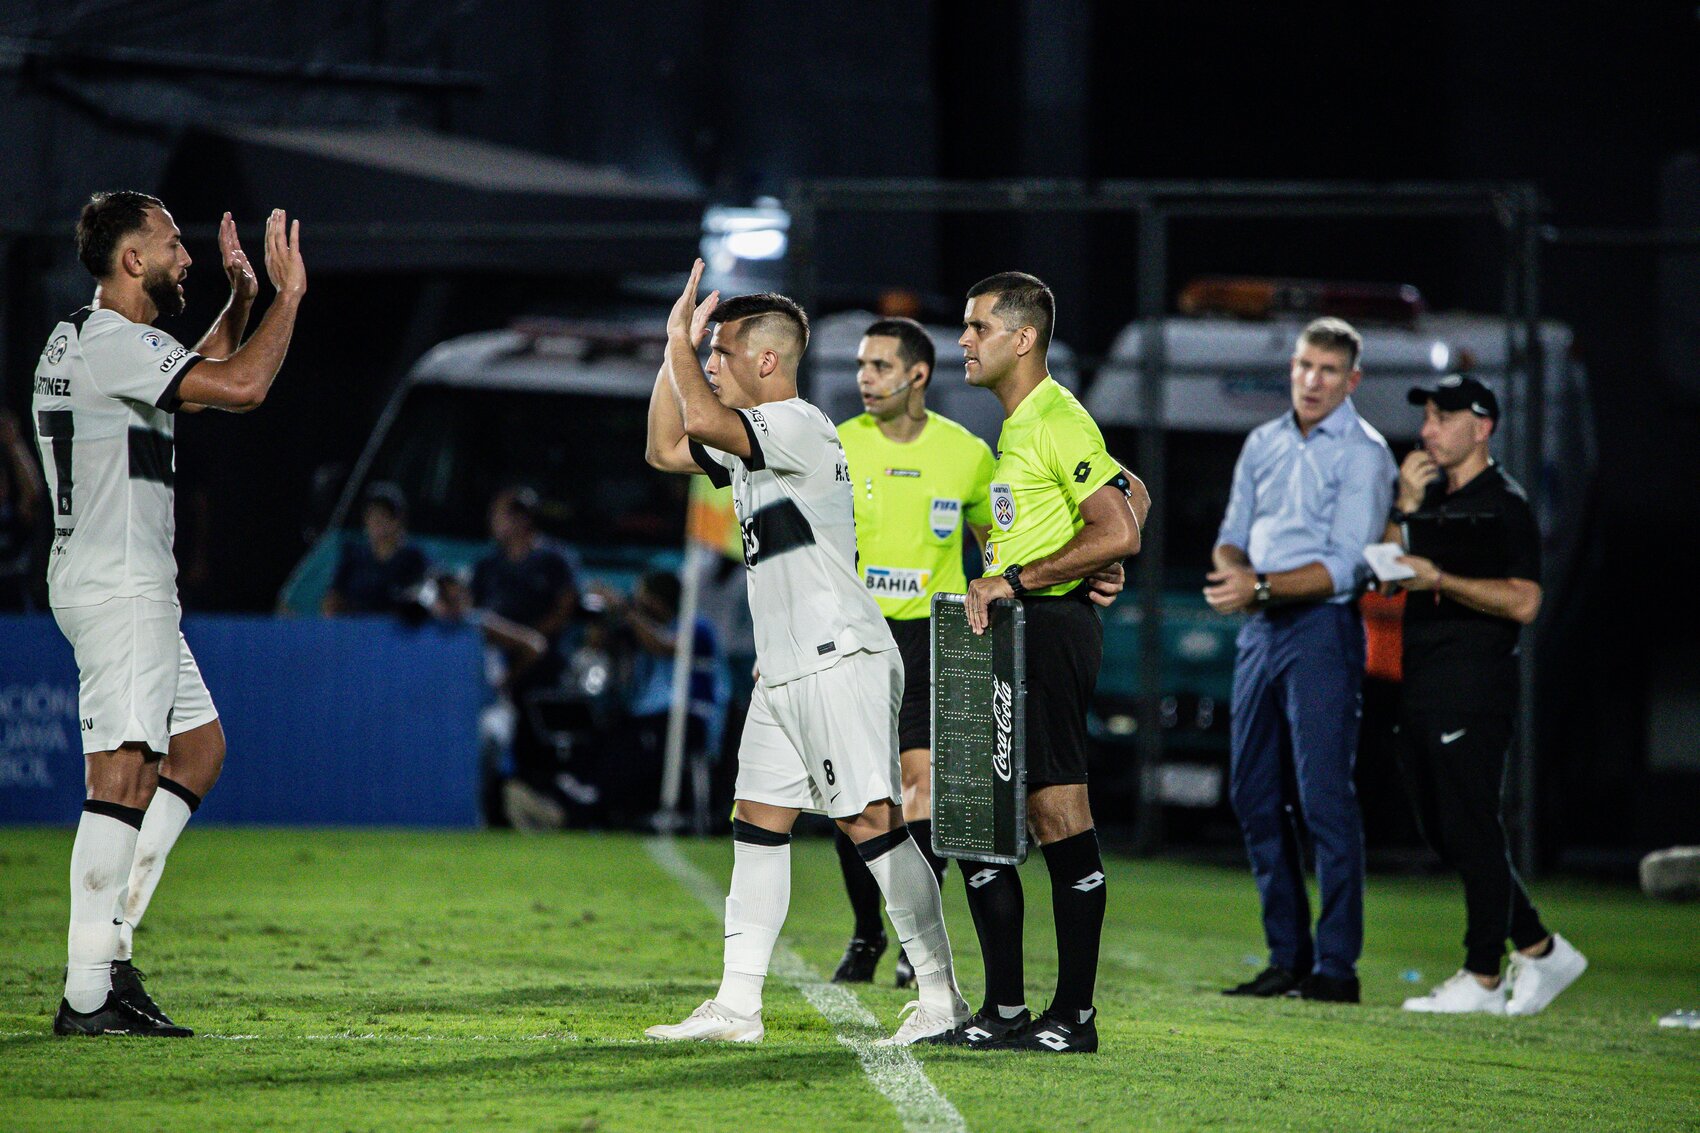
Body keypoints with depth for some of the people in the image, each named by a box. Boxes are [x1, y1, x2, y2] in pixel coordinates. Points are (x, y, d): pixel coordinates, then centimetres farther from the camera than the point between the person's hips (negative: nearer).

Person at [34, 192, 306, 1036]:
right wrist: (288, 293, -12)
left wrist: (240, 300, 26)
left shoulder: (87, 341, 19)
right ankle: (89, 992, -17)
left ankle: (111, 937, 11)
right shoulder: (110, 342, -14)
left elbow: (204, 373, 37)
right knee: (124, 775, -14)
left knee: (199, 749, 15)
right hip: (116, 587, -11)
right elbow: (241, 388, -24)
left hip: (133, 587, 11)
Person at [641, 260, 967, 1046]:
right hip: (783, 670, 10)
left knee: (872, 822, -12)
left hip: (840, 660, -10)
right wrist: (675, 351, 17)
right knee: (757, 824, 7)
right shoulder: (750, 440, 18)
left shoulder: (799, 426, -13)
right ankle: (736, 1006, 8)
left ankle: (940, 997, -9)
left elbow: (702, 421, -27)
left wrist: (682, 341, -10)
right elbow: (666, 449, 27)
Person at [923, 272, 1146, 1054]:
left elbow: (1119, 532, -21)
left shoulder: (1058, 423, -12)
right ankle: (1004, 1010, 14)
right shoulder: (1016, 427, 19)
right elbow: (1132, 495, 27)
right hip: (1006, 638, 10)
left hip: (1048, 633, -10)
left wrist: (1017, 580, -18)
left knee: (1060, 821, -7)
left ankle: (1075, 1015, -3)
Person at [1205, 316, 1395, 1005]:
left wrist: (1261, 587, -21)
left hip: (1322, 629, -7)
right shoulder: (1263, 444, 15)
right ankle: (1287, 957, 14)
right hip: (1259, 630, 7)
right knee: (1255, 794, 7)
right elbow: (1232, 536, 16)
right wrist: (1234, 570, -7)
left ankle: (1336, 966, -10)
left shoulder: (1363, 453, -6)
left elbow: (1343, 568, -13)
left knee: (1324, 795, -11)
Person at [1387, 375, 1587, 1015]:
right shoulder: (1429, 500, 19)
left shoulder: (1504, 504, -6)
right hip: (1422, 690, 9)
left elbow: (1522, 603, -14)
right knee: (1443, 835, 10)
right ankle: (1540, 951, 20)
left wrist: (1440, 581, -21)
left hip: (1476, 691, -9)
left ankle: (1483, 979, -3)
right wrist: (1404, 509, 2)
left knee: (1472, 830, -7)